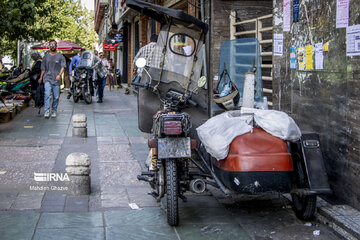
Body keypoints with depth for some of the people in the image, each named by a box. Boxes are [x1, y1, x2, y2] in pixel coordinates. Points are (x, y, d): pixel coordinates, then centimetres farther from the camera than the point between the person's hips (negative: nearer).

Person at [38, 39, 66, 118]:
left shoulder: (60, 56, 7)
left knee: (56, 97, 2)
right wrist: (41, 77, 18)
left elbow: (63, 67, -3)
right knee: (47, 95, -14)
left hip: (56, 79, 0)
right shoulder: (46, 56, 15)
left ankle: (54, 111, 15)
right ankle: (47, 111, -17)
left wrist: (59, 75, -18)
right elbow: (43, 68, 20)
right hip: (47, 79, 1)